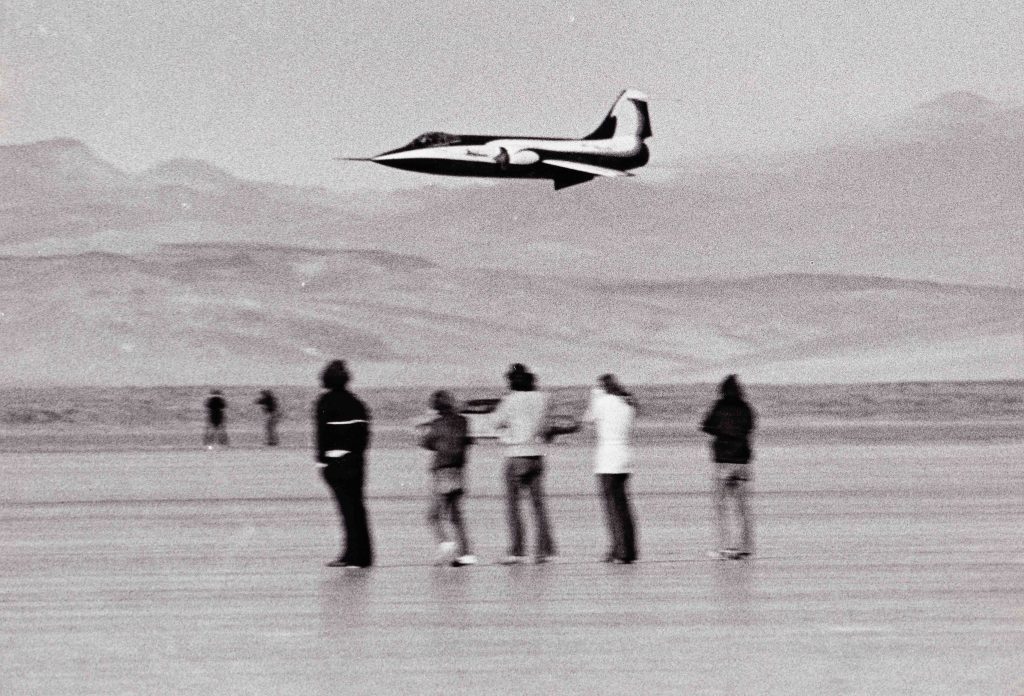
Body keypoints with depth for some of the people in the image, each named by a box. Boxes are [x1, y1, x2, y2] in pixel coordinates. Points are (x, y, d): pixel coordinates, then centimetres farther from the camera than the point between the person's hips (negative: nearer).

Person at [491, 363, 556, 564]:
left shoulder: (511, 400, -10)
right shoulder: (541, 398, 5)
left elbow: (497, 421, 2)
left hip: (516, 455, -5)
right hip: (537, 453, 5)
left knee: (512, 503, 1)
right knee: (538, 504, 8)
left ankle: (516, 551, -4)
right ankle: (545, 549, 3)